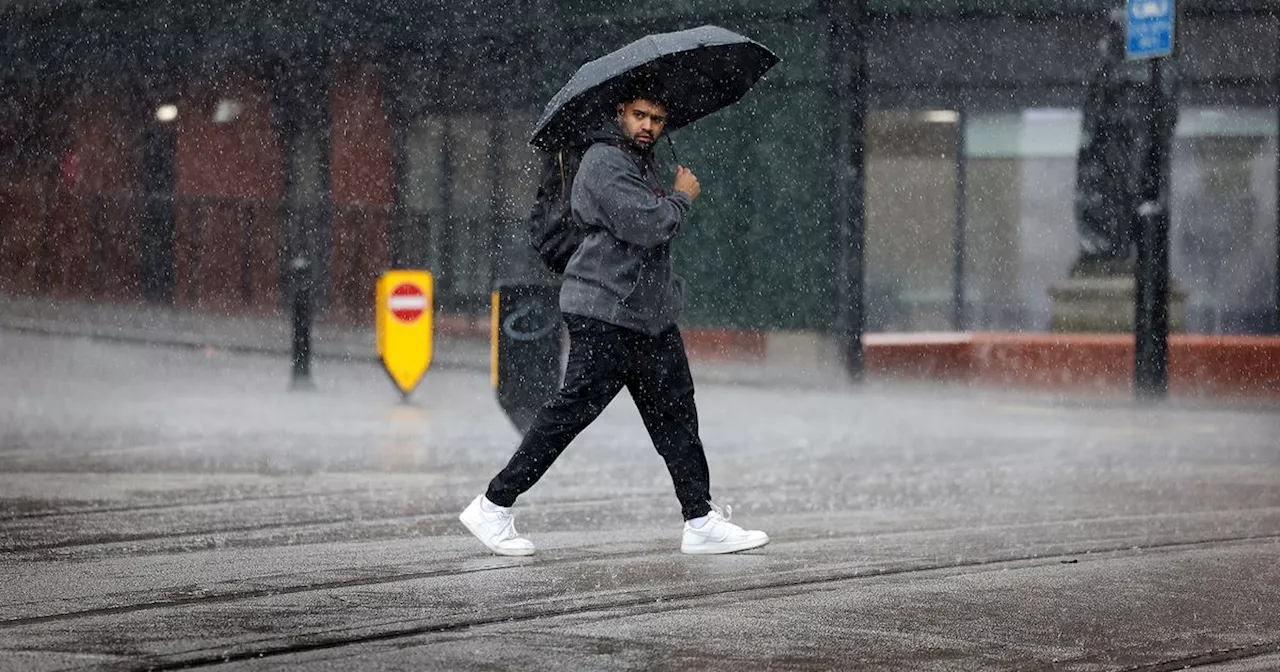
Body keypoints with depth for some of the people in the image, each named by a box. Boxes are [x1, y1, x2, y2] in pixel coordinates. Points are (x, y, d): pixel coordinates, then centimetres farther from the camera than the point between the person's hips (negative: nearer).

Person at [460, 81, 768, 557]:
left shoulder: (645, 161, 18)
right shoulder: (604, 164, -13)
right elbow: (646, 226, -24)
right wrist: (681, 198, -8)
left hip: (650, 313, 10)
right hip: (605, 312, -10)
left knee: (674, 413, 8)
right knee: (572, 410, -9)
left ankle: (701, 521, 11)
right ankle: (493, 507, -2)